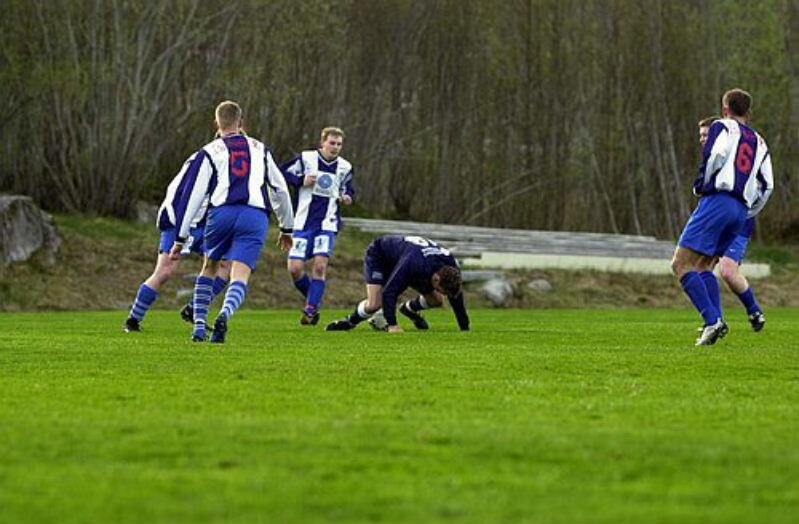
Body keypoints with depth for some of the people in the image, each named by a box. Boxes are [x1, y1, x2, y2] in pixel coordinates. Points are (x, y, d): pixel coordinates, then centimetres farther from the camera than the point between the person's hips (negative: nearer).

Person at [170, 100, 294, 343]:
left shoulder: (209, 152, 14)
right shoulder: (260, 149, 23)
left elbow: (192, 196, 7)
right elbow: (280, 189, 25)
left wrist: (181, 238, 8)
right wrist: (286, 228, 35)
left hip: (222, 213, 0)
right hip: (256, 216, 0)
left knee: (210, 267, 22)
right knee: (240, 276, -7)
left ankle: (199, 325, 15)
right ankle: (225, 314, -38)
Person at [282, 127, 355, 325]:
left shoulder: (345, 167, 8)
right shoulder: (305, 158, -3)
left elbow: (348, 188, 23)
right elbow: (282, 174, 1)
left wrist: (347, 197, 1)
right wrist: (302, 181, -14)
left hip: (327, 224, 1)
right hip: (303, 223, -1)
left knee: (320, 266, -15)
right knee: (295, 268, -7)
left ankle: (311, 310, -6)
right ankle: (313, 300, 18)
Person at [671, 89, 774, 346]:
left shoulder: (722, 126, 6)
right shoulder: (759, 142, 24)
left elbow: (716, 155, -14)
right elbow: (766, 185, 17)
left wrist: (700, 185, 0)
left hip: (718, 201, -7)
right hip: (741, 210, 7)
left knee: (681, 264, -8)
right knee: (703, 267, 15)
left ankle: (713, 320, -21)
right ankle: (716, 322, -3)